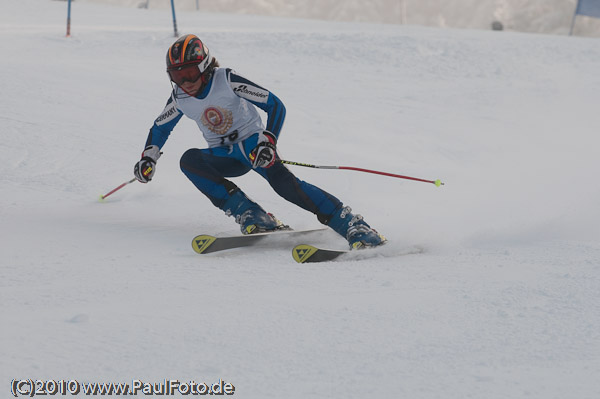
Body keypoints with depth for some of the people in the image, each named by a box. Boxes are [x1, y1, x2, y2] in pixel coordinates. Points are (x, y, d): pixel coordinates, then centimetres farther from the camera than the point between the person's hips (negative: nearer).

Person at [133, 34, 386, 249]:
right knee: (188, 160, -25)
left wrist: (268, 142, -31)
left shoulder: (227, 80, -18)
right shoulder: (180, 98, -4)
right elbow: (160, 128, 16)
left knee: (282, 181, -32)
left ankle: (352, 225, -35)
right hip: (225, 156, 5)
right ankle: (250, 216, -29)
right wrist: (148, 157, -1)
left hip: (252, 143, -5)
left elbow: (275, 106, -19)